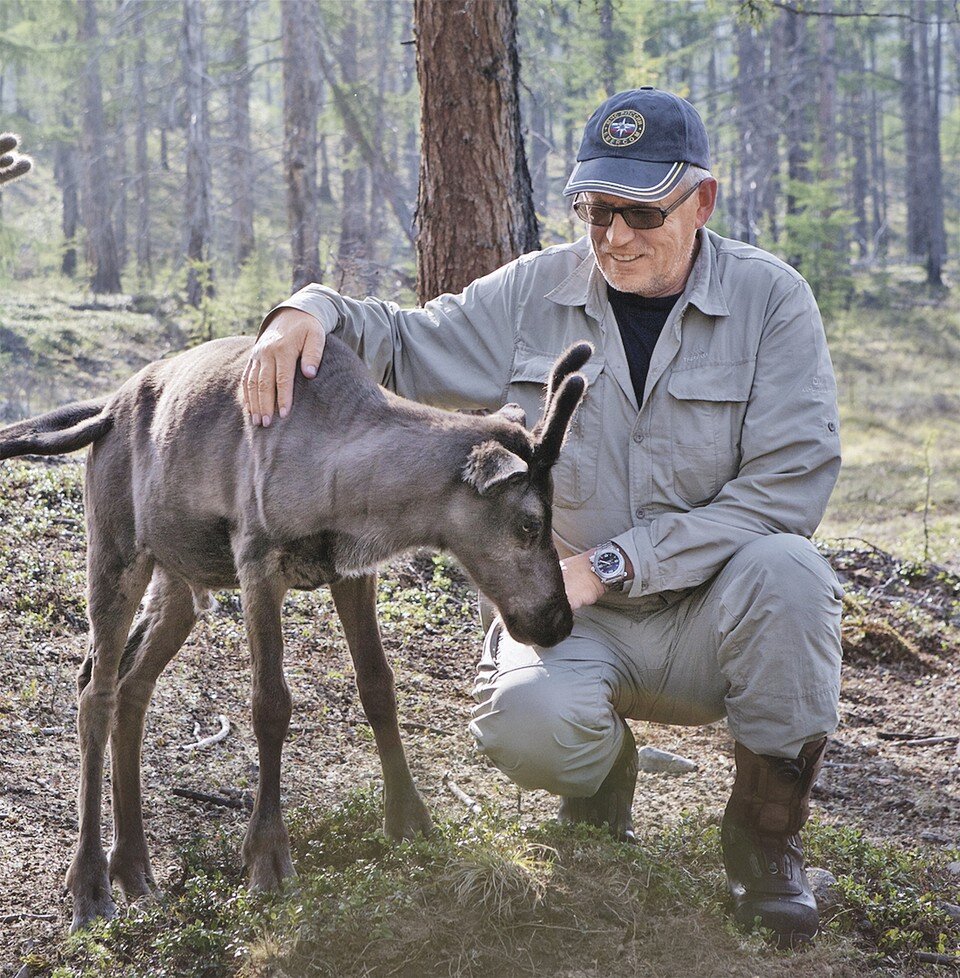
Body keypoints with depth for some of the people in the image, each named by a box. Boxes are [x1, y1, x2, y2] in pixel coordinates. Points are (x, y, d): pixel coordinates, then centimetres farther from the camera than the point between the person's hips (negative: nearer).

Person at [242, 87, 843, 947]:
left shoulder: (770, 299, -7)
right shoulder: (534, 295, 1)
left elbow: (788, 487, -15)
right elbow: (404, 346, 12)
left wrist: (611, 564, -20)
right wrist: (313, 312, -13)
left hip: (711, 619, -1)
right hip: (579, 623, 1)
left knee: (783, 568, -35)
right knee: (526, 722, -32)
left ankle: (766, 831, -11)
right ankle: (600, 776, 9)